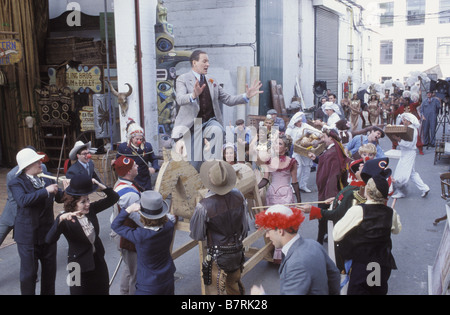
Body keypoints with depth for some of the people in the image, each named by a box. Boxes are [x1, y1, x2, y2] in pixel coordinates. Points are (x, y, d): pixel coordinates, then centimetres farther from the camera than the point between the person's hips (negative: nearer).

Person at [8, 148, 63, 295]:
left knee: (50, 269, 16)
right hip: (28, 235, -5)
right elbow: (23, 200, -30)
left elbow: (59, 198, 5)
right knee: (29, 272, 4)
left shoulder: (47, 178, 4)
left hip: (48, 232, 5)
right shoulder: (16, 183, -11)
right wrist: (46, 190, -30)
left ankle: (48, 292, 34)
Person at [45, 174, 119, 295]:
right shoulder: (65, 220, -21)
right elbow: (49, 240, -35)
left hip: (98, 261, 5)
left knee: (102, 291, 21)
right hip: (80, 266, -5)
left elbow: (114, 198, -5)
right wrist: (61, 219, -48)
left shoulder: (91, 209, -7)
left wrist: (101, 186, -21)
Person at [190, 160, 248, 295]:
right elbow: (245, 226, 3)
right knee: (235, 286, 28)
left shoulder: (203, 207, -26)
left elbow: (196, 235, -10)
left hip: (217, 257, -6)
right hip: (238, 252, 6)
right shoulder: (238, 196, -11)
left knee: (215, 290, 7)